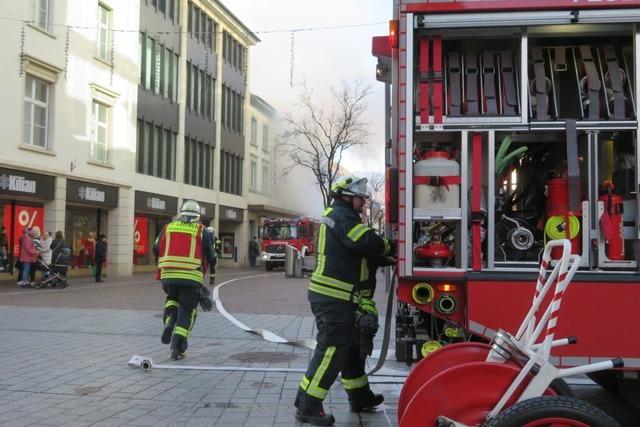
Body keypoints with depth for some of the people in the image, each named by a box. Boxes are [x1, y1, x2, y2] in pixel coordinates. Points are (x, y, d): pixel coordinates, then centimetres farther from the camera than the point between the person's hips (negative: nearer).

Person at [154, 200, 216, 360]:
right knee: (187, 310, 7)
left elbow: (156, 250, 14)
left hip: (168, 275, 3)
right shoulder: (202, 231, 2)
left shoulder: (168, 228, 9)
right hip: (191, 277, -3)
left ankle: (169, 322, 3)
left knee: (172, 298, 30)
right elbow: (209, 256, 3)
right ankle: (177, 347, -1)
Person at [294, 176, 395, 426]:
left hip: (338, 299, 11)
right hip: (332, 299, -11)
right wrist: (389, 247, -4)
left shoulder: (341, 216, 22)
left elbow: (361, 253, 21)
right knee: (331, 350, -8)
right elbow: (368, 243, -24)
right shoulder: (341, 215, -12)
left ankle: (360, 398, 32)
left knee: (351, 347, 19)